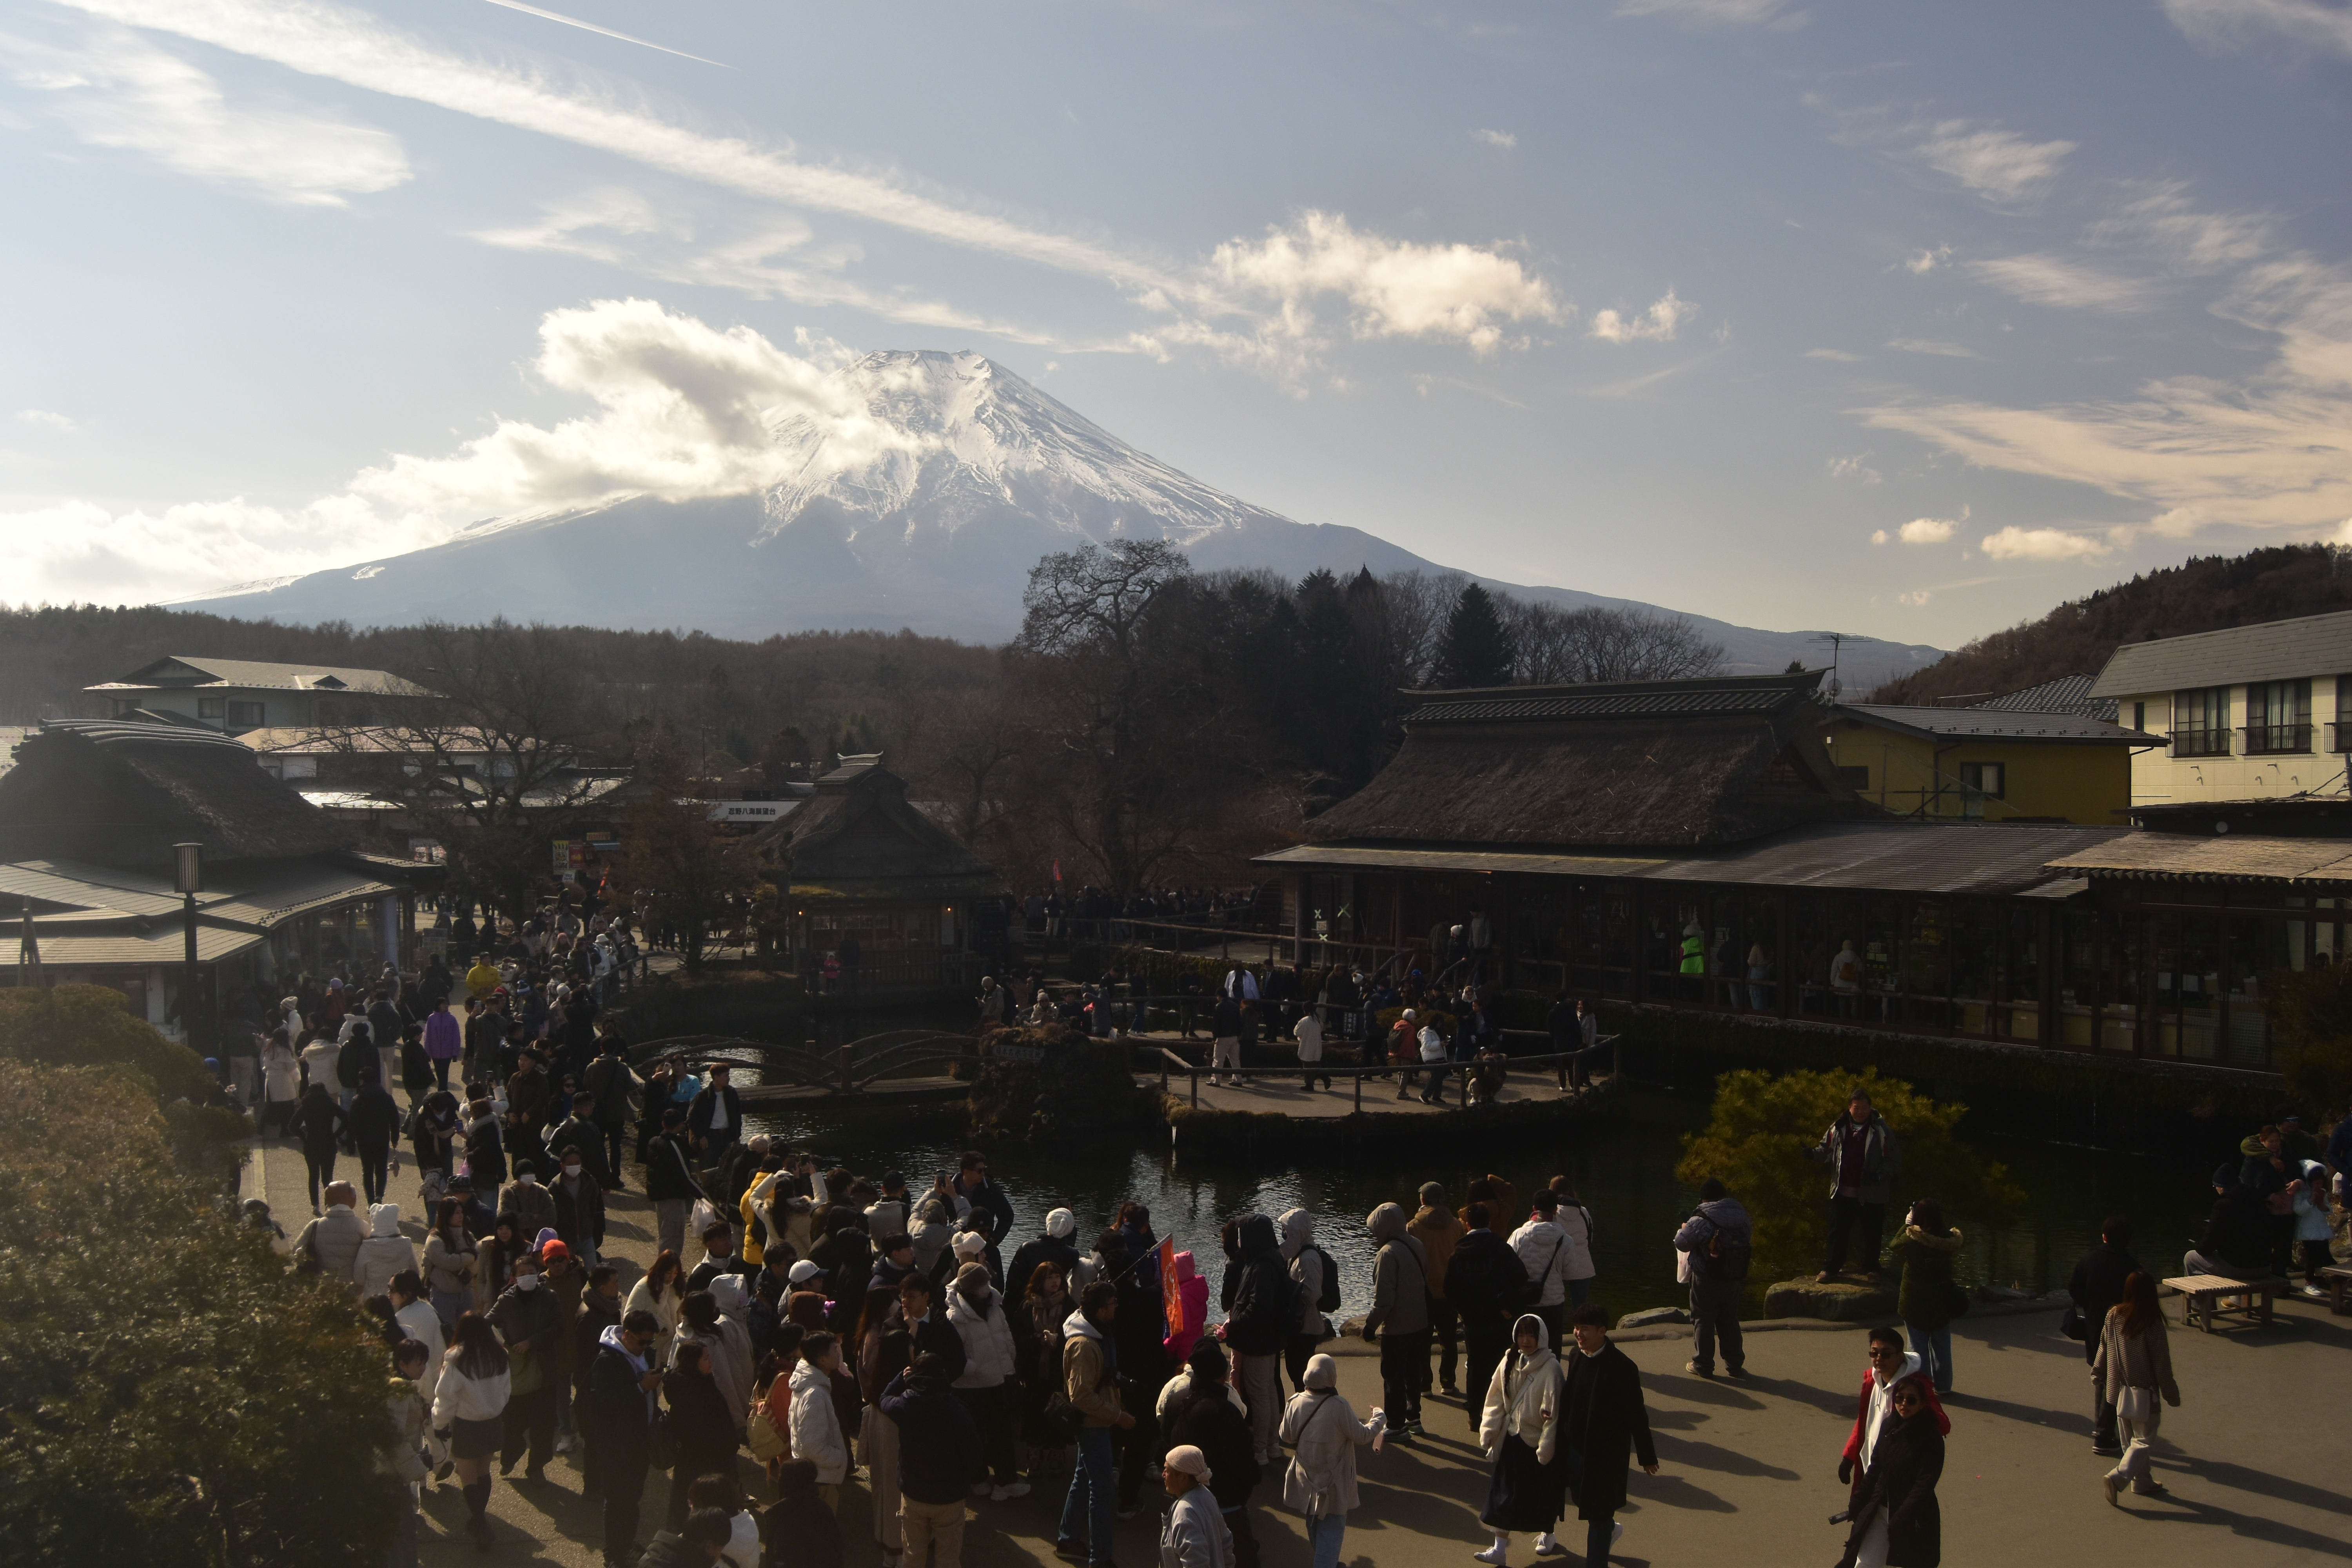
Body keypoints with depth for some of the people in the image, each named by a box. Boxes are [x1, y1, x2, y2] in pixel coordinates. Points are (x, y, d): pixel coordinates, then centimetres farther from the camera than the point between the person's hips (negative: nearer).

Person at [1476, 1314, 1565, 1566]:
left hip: (1537, 1442, -4)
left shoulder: (1550, 1368, -19)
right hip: (1511, 1439, 4)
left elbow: (1553, 1411, -18)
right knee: (1503, 1493, 3)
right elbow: (1495, 1400, 5)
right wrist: (1488, 1432, 0)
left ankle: (1546, 1535, 39)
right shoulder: (1510, 1362, -1)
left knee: (1543, 1495, 14)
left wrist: (1546, 1448, -17)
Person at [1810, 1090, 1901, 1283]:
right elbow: (1826, 1150, 12)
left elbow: (1894, 1160, -7)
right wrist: (1813, 1154, -9)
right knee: (1837, 1232, 9)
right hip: (1842, 1192, 2)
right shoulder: (1839, 1128, 0)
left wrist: (1879, 1175, -21)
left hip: (1871, 1194, -2)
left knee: (1871, 1234, 11)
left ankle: (1872, 1269, 28)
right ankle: (1832, 1267, 19)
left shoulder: (1882, 1130, -9)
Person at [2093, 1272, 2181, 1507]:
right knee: (2143, 1441, 3)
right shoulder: (2152, 1324, -20)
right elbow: (2161, 1364, -13)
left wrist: (2097, 1372, 25)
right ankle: (2117, 1478, -11)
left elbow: (2103, 1347, 8)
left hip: (2119, 1389, 6)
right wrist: (2171, 1394, -1)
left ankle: (2142, 1482, 30)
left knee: (2129, 1441, 18)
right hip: (2143, 1393, -6)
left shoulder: (2113, 1315, -5)